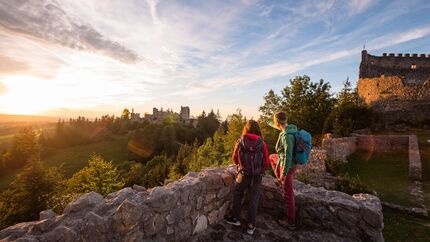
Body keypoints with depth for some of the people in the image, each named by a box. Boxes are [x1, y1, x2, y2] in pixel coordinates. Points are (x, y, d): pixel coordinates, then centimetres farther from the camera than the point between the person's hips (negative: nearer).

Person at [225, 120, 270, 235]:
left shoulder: (240, 142, -11)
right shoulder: (262, 144, -13)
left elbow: (235, 159, 2)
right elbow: (266, 162, -4)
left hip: (243, 175, 0)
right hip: (257, 177, 0)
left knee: (237, 196, 22)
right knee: (253, 200, 14)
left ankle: (235, 219, 35)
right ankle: (251, 226, 24)